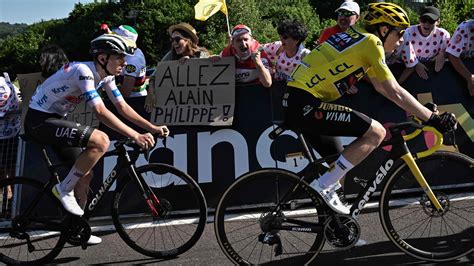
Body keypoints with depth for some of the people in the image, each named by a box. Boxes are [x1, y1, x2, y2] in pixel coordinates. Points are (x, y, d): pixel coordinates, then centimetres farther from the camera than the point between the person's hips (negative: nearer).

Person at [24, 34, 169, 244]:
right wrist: (136, 136, -36)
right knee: (101, 141, -26)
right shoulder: (83, 71, -25)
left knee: (85, 173, 8)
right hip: (39, 120, -9)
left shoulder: (106, 76, 2)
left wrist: (153, 128, -7)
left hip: (55, 120, 9)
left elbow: (123, 107, 2)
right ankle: (64, 189, -11)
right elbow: (101, 112, -33)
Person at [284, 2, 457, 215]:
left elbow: (381, 87, 25)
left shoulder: (357, 36, 20)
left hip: (294, 101, 10)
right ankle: (324, 185, -5)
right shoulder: (371, 42, -7)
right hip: (306, 104, -10)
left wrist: (418, 109, 26)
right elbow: (395, 92, -9)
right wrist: (433, 119, 0)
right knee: (376, 132, -9)